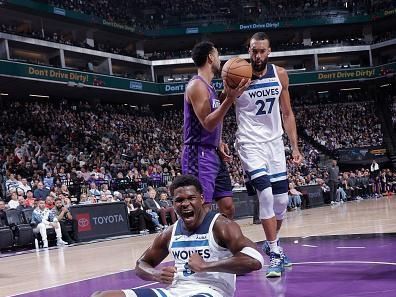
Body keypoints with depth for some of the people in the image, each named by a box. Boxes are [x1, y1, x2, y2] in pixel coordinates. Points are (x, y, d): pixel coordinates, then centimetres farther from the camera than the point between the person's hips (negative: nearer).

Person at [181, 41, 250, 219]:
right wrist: (230, 99, -28)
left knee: (228, 208, 8)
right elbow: (207, 124, -20)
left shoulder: (209, 87, 18)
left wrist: (219, 143, 10)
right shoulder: (197, 85, -12)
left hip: (213, 153, 10)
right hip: (199, 154, -10)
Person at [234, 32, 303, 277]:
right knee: (266, 194, -19)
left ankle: (272, 244, 31)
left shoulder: (280, 75, -2)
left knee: (282, 199, 8)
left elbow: (287, 114, 7)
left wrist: (295, 146, 4)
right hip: (250, 143, -5)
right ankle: (275, 253, -10)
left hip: (275, 141, 5)